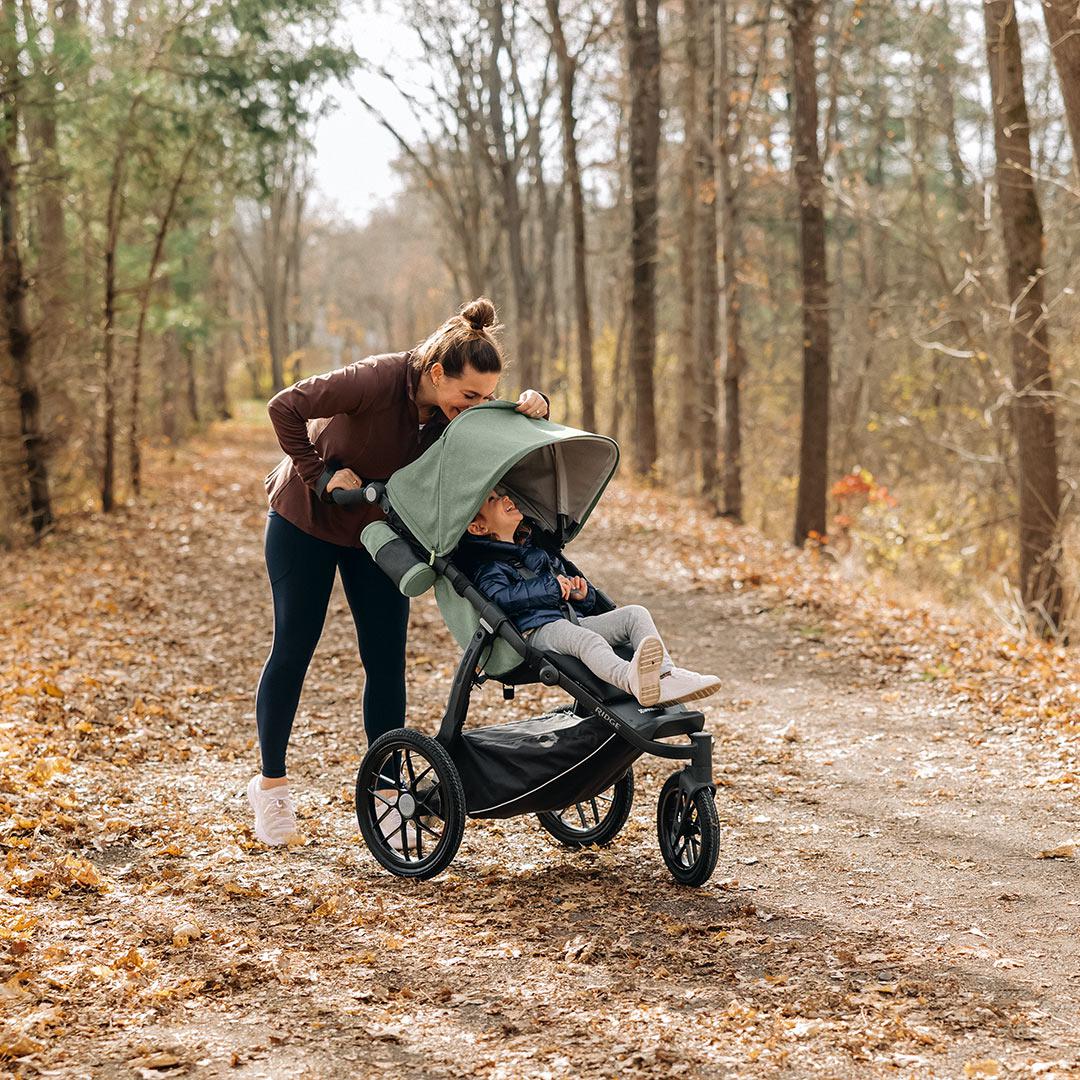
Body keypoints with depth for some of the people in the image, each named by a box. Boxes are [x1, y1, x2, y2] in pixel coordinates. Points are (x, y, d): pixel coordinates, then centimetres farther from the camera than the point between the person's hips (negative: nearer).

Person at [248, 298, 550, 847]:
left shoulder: (462, 411, -16)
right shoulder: (377, 380, -33)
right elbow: (285, 407, -27)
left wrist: (532, 408, -28)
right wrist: (321, 476, -27)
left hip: (378, 529, 5)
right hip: (305, 518, -5)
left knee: (386, 660, -2)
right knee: (293, 650, 1)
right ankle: (269, 783, 16)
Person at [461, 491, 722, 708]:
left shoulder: (535, 549, 31)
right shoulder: (486, 565, 3)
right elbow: (502, 598, -16)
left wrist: (581, 593, 13)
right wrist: (550, 587, -10)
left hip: (573, 617, 8)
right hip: (538, 629, -8)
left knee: (635, 614, -9)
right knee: (585, 639, -38)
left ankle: (666, 676, -32)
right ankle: (633, 680, -70)